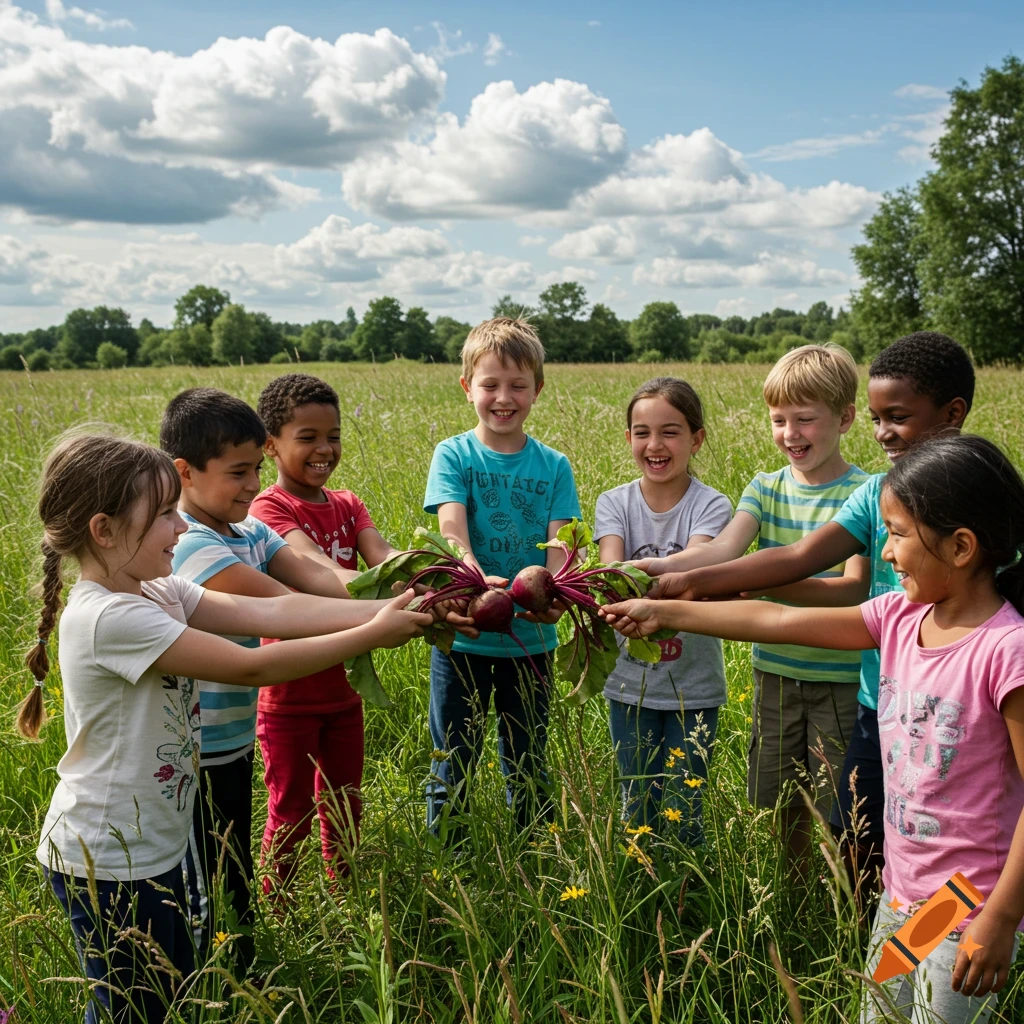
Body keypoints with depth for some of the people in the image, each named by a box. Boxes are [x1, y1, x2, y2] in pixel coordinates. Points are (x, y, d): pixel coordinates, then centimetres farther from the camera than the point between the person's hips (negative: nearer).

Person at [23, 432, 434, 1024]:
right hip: (109, 865, -9)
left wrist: (388, 609, -18)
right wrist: (373, 635, -23)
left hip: (162, 839, 9)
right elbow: (251, 667, -28)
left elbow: (270, 612, -9)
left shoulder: (159, 592, -1)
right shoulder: (110, 618, -29)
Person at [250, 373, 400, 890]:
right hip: (290, 695, -6)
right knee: (291, 814, 9)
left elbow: (380, 553, -15)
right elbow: (313, 568, -33)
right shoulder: (269, 507, -15)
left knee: (344, 808, 19)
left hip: (343, 688, 6)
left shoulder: (347, 505, 5)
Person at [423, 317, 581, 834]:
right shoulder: (453, 455, -3)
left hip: (530, 639, 2)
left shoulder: (553, 466, 3)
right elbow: (451, 529, -18)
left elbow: (559, 543, -8)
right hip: (461, 636, -2)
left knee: (528, 771, 15)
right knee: (451, 770, 10)